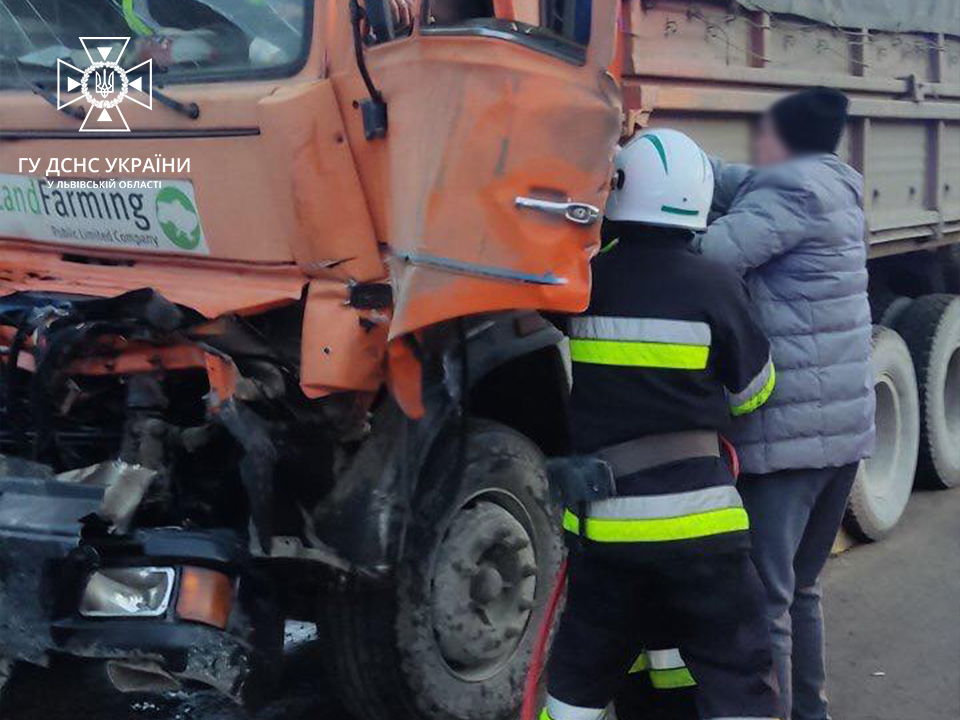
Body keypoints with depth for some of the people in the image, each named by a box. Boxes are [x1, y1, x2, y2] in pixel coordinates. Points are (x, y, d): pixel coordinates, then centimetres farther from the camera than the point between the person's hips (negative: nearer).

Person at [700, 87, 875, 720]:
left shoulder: (791, 189, -12)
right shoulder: (834, 187, 15)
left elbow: (708, 255, -24)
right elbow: (729, 183, 12)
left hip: (785, 431, -10)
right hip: (848, 426, 10)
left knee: (760, 602, -5)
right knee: (799, 585, 22)